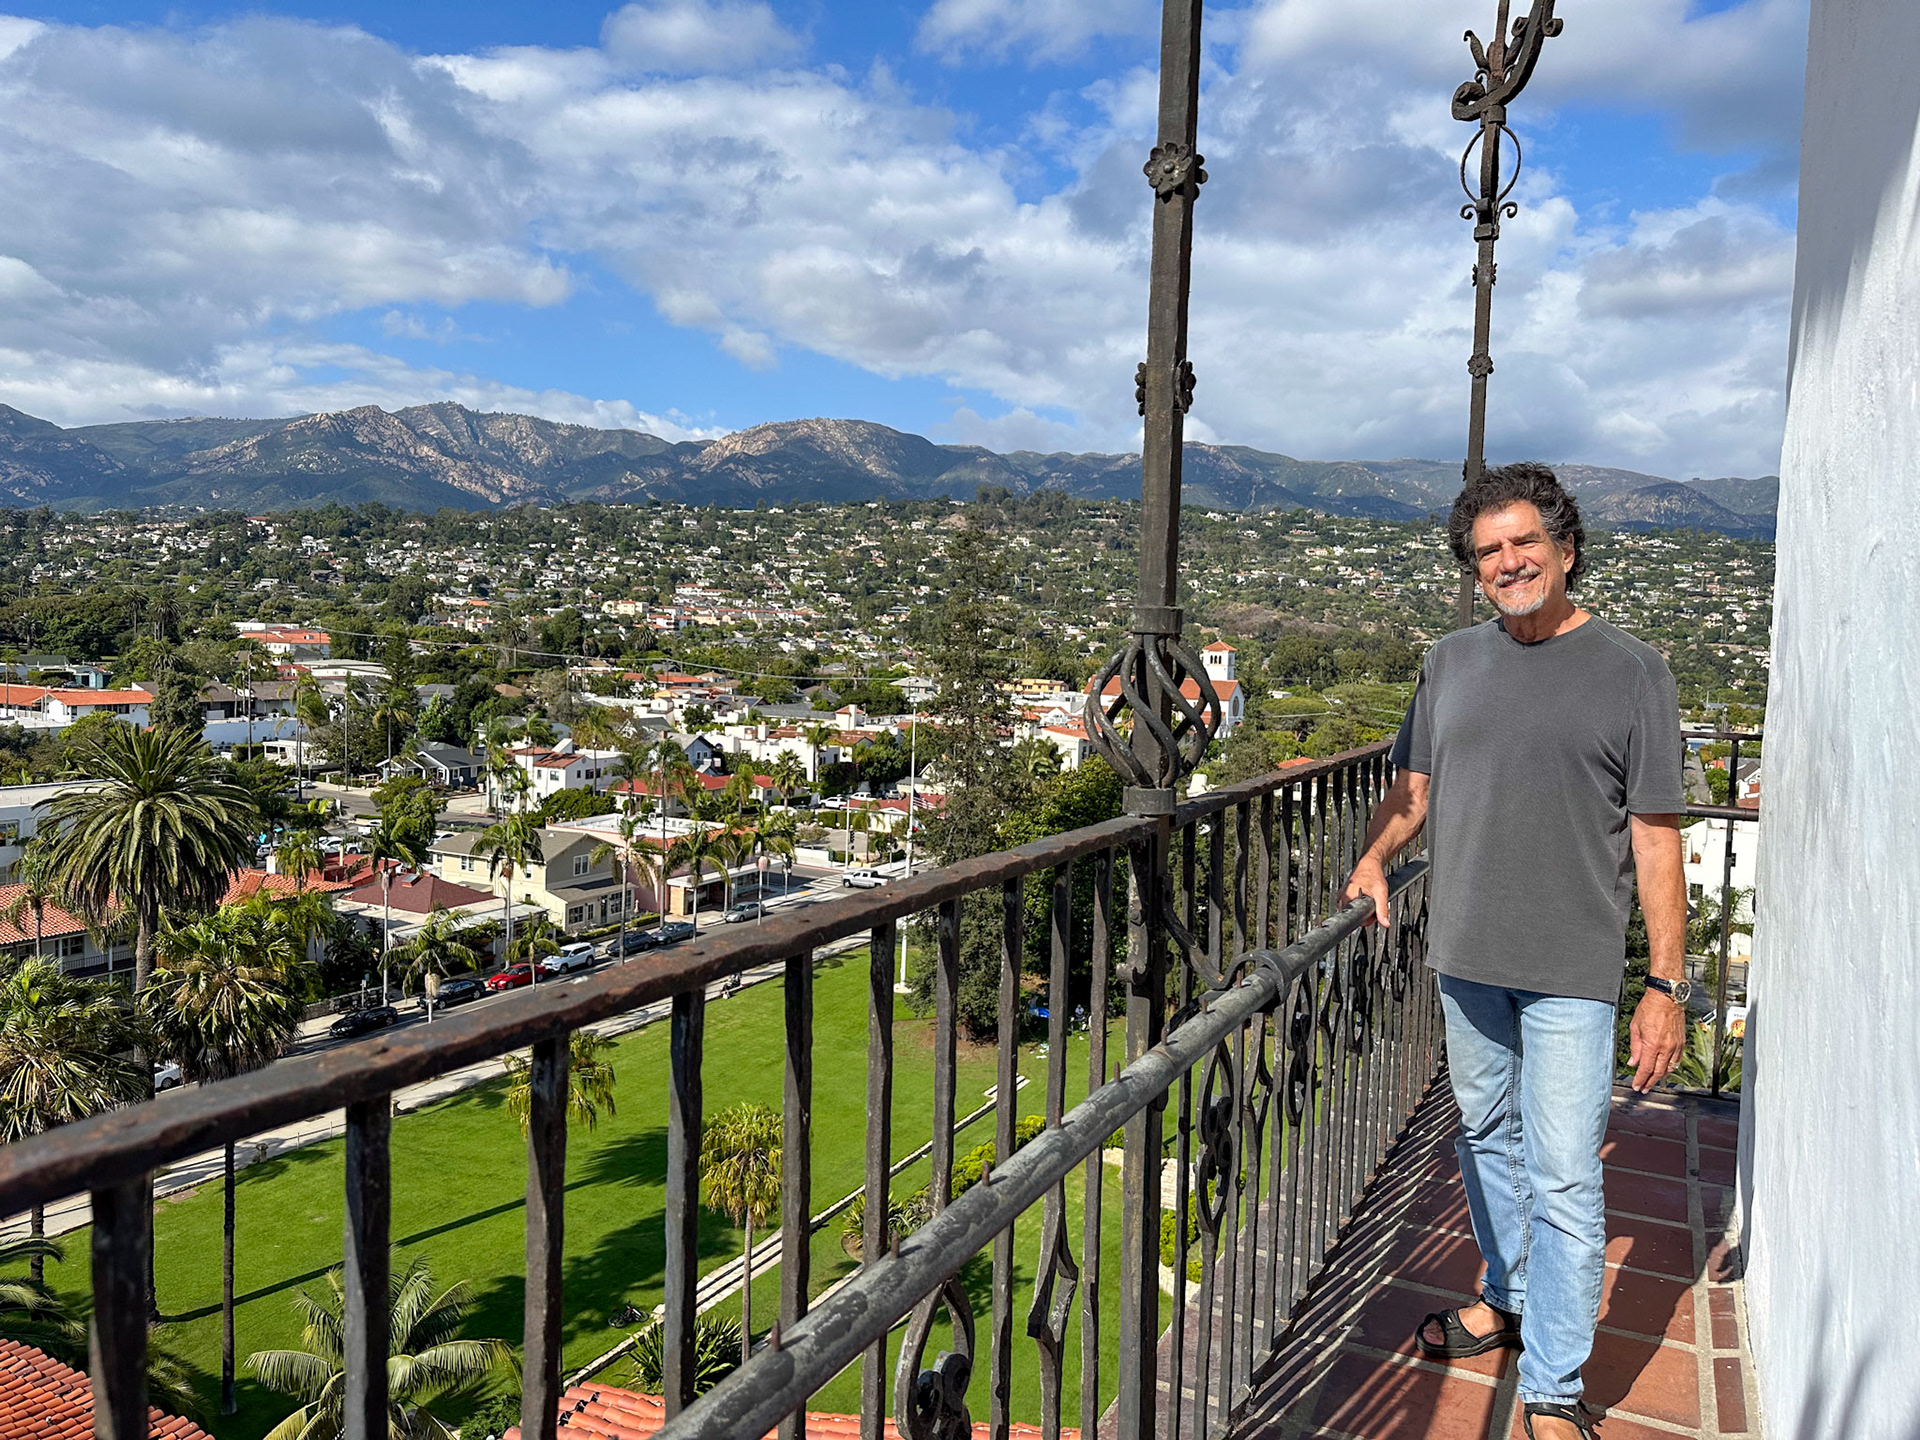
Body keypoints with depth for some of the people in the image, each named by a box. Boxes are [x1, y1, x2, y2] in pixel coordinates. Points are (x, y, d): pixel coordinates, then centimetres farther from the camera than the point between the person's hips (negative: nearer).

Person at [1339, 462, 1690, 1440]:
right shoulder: (1450, 663, 6)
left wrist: (1667, 984, -7)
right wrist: (1374, 858, -4)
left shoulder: (1631, 672, -4)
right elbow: (1414, 784, 16)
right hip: (1466, 956, 4)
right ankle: (1509, 1298, 40)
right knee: (1487, 1141, 19)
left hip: (1571, 970, -4)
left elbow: (1655, 837, -5)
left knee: (1562, 1178, -2)